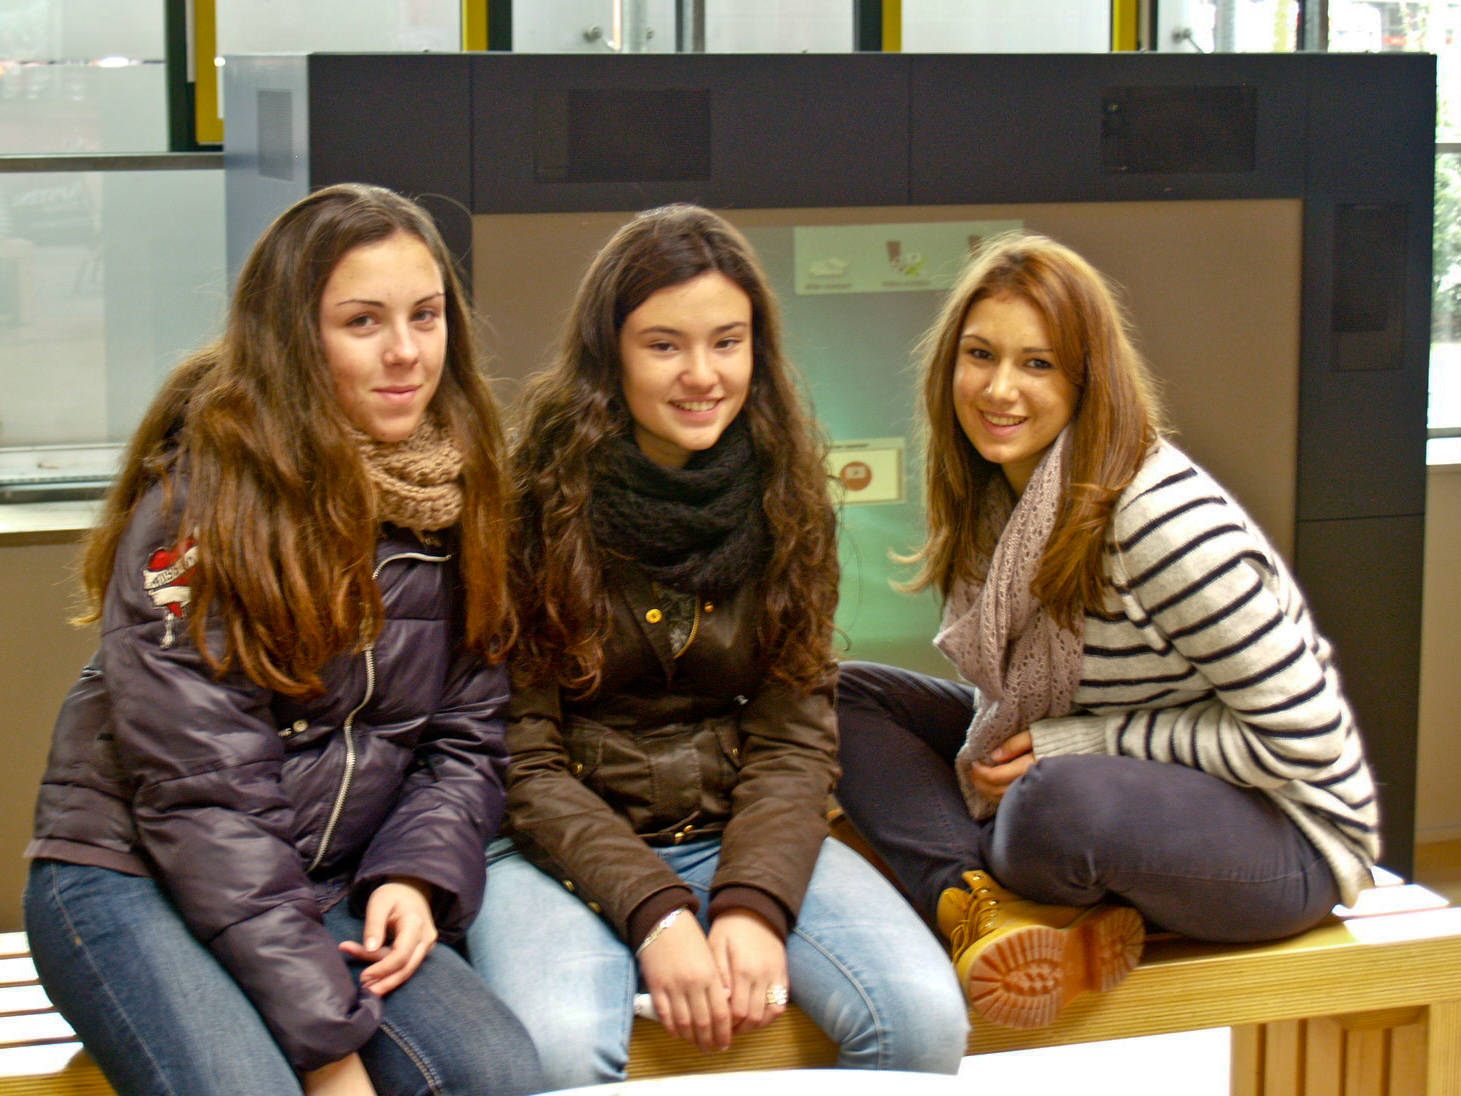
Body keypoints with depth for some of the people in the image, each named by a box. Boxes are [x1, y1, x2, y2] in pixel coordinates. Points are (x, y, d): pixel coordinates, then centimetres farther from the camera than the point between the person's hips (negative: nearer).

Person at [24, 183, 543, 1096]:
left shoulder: (452, 490, 4)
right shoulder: (202, 498, -14)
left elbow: (469, 736, 9)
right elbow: (201, 794, -19)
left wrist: (416, 874, -12)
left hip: (337, 888, 5)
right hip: (131, 873, -5)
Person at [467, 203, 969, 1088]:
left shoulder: (786, 498, 4)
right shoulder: (538, 497, -8)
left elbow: (796, 739, 0)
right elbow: (523, 759, -8)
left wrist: (752, 906, -18)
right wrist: (656, 916, -20)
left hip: (744, 834, 4)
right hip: (565, 847, -3)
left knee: (926, 1017, -22)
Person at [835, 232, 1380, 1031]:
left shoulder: (1159, 518, -25)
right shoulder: (991, 498, -1)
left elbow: (1304, 739, -23)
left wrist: (1078, 742, -20)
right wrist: (987, 750, -8)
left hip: (1282, 832, -8)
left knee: (1060, 804, -39)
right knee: (847, 695, -1)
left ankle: (972, 901, -5)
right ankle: (988, 907, -22)